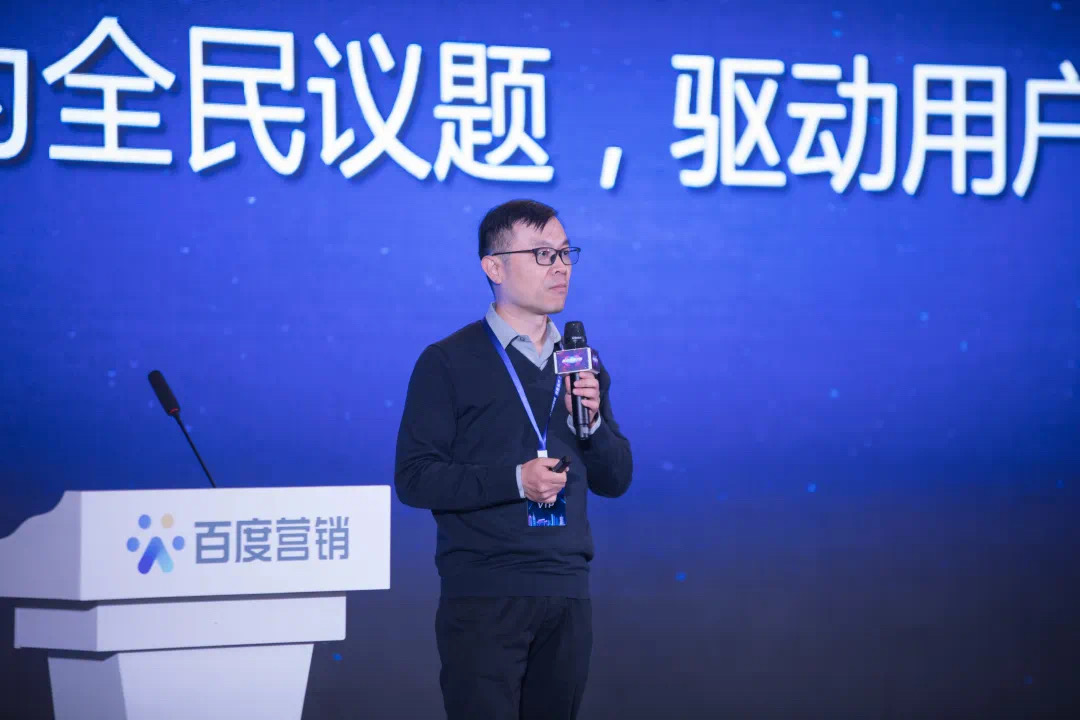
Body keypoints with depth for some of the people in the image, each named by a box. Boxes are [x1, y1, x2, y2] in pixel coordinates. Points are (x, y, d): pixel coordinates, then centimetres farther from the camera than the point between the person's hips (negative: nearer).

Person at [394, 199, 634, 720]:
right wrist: (514, 479, -20)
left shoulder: (580, 363, 14)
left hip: (566, 594, 5)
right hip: (482, 597, -5)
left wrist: (591, 421, -6)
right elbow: (413, 478, -10)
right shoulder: (448, 363, -3)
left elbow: (615, 480, 13)